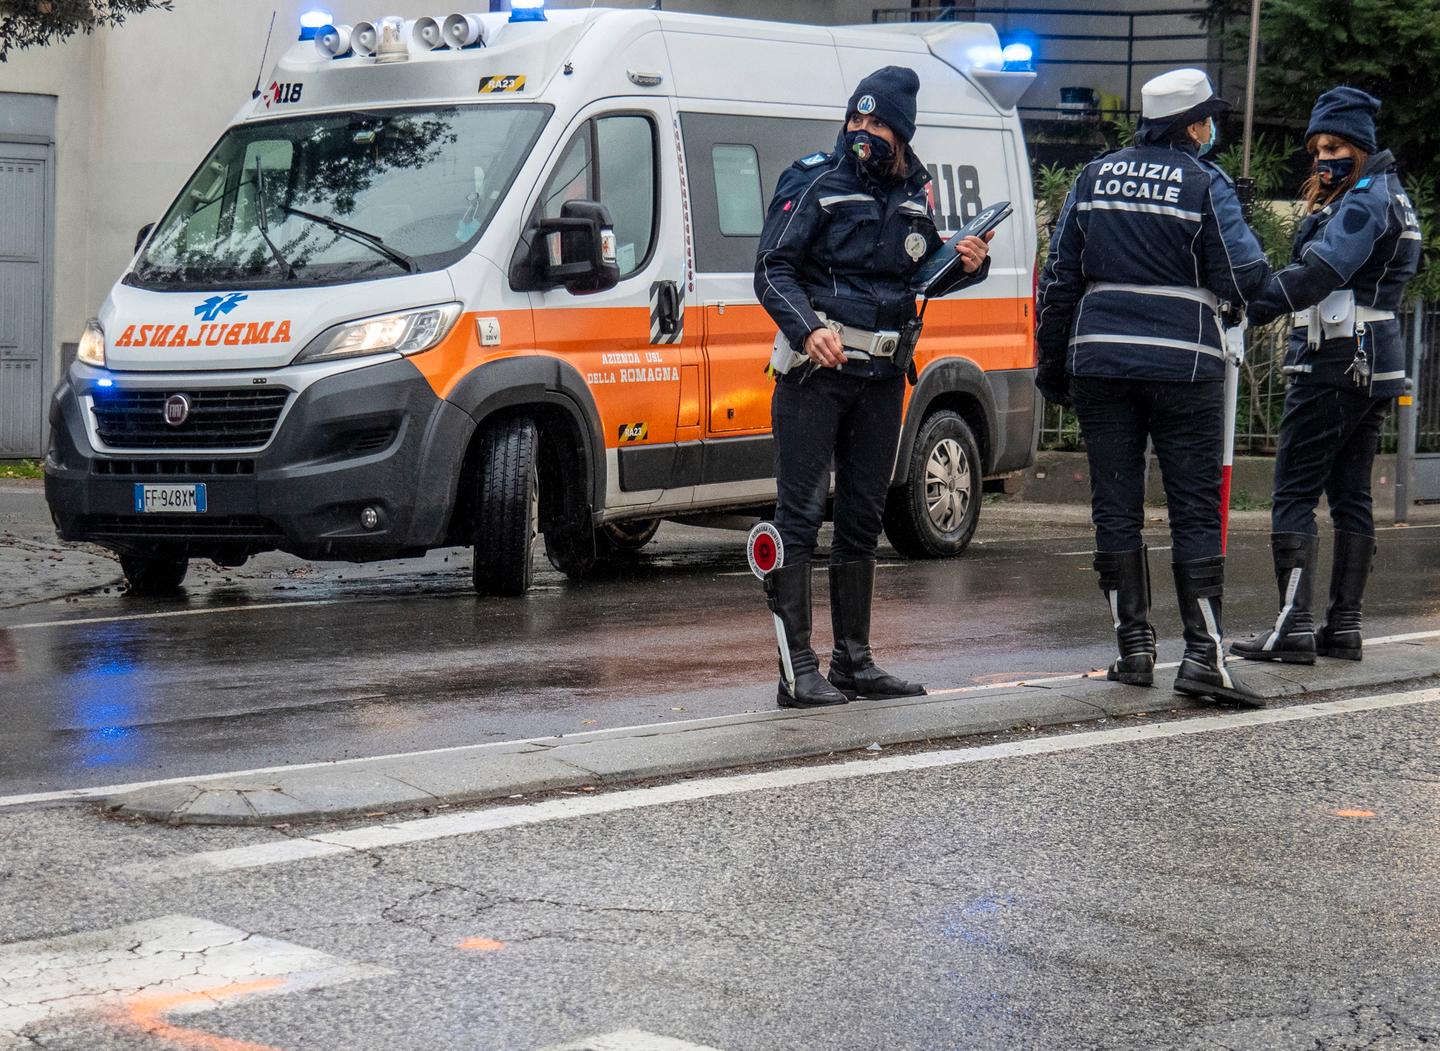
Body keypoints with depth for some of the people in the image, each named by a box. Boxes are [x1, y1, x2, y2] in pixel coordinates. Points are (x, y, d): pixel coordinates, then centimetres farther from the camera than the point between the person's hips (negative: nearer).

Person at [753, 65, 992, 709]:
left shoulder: (912, 194, 12)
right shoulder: (815, 184, -5)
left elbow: (921, 271, 25)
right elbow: (772, 270, -10)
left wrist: (968, 264, 3)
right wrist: (809, 330, -26)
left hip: (881, 374, 6)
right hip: (815, 368, -6)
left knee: (863, 520, 11)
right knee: (800, 515, -8)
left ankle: (854, 662, 20)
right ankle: (797, 672, -9)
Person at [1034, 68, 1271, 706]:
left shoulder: (1095, 178, 9)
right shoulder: (1204, 184, -4)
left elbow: (1059, 279, 11)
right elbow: (1242, 277, -10)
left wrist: (1053, 364, 18)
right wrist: (1257, 270, 13)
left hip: (1101, 363, 4)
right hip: (1184, 366, -4)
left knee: (1115, 508, 8)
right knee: (1196, 510, 0)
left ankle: (1134, 647, 9)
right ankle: (1202, 653, -7)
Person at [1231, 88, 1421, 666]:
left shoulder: (1367, 200, -12)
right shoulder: (1384, 195, 21)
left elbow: (1322, 269, -27)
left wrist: (1252, 308, -33)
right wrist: (1318, 200, 7)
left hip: (1336, 365, -10)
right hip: (1372, 369, 10)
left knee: (1294, 494, -10)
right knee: (1351, 494, 10)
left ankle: (1294, 627, -16)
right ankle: (1344, 626, 11)